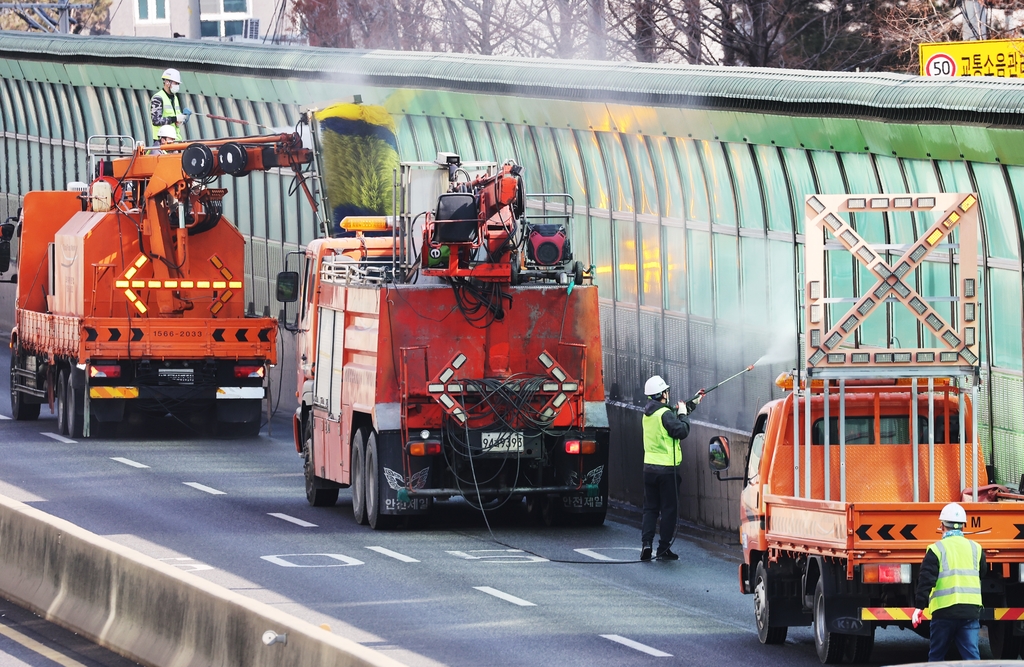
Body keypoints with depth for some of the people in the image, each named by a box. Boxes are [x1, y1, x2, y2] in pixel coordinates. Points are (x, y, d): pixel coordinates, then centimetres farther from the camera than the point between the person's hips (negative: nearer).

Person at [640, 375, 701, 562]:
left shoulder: (649, 412, 10)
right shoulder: (665, 414, -16)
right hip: (667, 468, -7)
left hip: (649, 467, 7)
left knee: (650, 508, 12)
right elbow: (681, 431, -20)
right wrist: (683, 415, -4)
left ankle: (646, 543, -2)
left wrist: (692, 403, 25)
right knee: (669, 509, 1)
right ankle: (664, 549, 2)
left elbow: (674, 416, 21)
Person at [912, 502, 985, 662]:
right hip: (971, 611, 3)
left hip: (944, 612, -3)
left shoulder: (936, 549, -2)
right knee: (971, 656, -1)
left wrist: (920, 607, -8)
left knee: (936, 656, 11)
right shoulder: (976, 549, 10)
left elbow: (926, 580, -9)